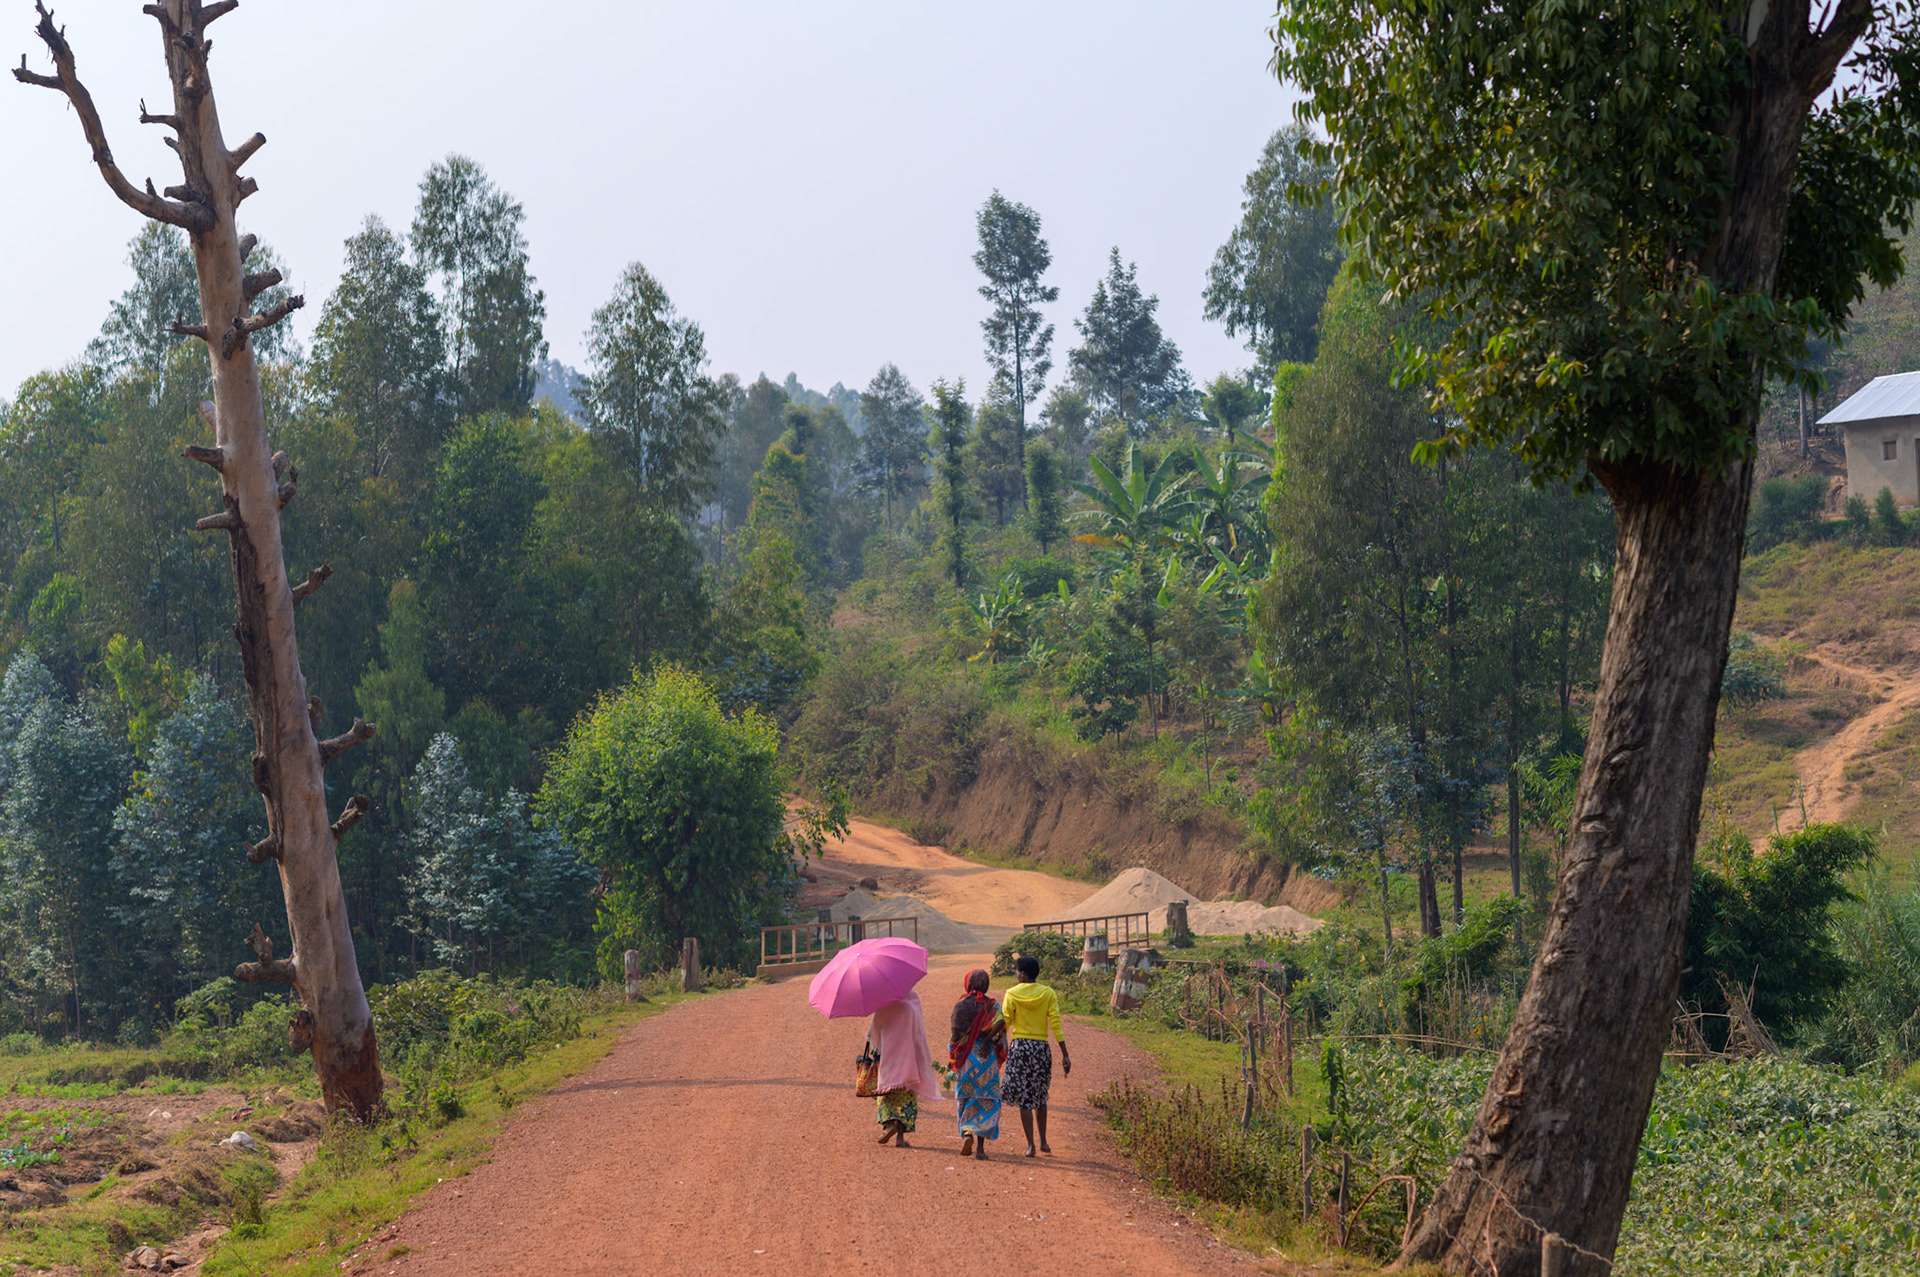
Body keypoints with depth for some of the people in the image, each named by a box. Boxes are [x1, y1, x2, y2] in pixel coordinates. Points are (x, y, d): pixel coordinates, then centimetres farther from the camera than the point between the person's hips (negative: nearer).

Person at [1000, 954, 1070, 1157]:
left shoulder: (1012, 994, -3)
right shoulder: (1048, 994, 1)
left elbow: (1004, 1025, -4)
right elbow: (1056, 1024, -4)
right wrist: (1065, 1055, -4)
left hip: (1019, 1046, -2)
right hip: (1042, 1047, 2)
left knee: (1024, 1099, 1)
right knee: (1040, 1097, 18)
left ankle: (1030, 1145, -4)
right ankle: (1043, 1142, 21)